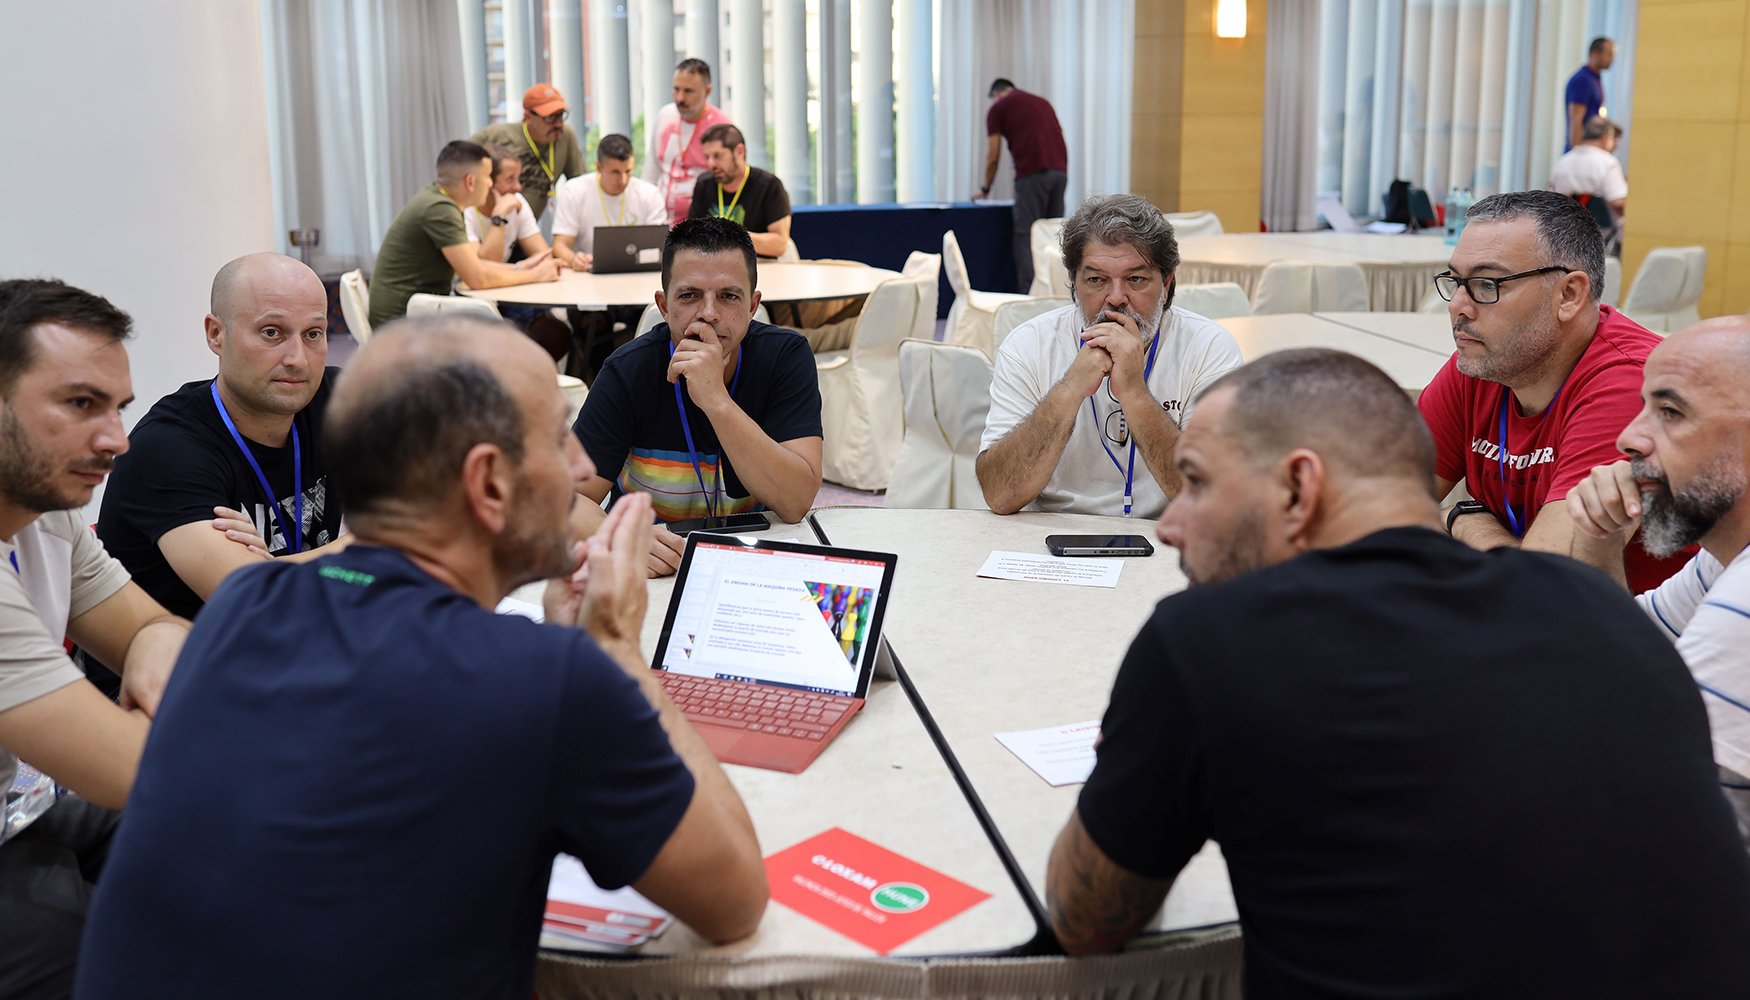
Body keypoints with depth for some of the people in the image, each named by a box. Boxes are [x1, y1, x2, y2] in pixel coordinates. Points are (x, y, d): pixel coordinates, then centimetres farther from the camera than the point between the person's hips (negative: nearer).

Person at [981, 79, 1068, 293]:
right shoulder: (1042, 102, 27)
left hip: (1032, 173, -6)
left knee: (1026, 235, -5)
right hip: (1060, 170, 6)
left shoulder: (997, 108, 10)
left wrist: (985, 189, 20)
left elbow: (993, 156, 7)